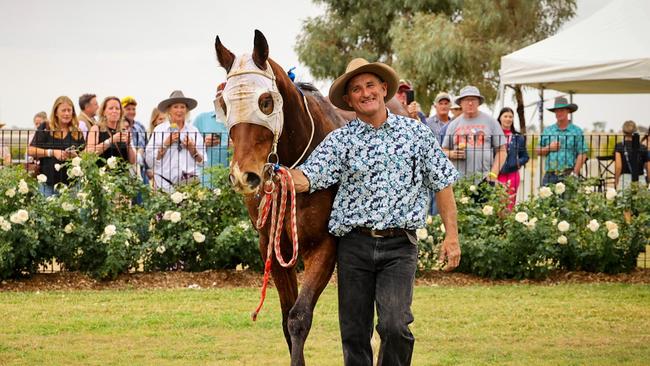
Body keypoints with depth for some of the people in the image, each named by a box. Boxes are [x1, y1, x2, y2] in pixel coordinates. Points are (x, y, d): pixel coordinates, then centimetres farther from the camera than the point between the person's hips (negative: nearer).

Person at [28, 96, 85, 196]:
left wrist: (75, 156, -10)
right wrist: (52, 152, -12)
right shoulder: (45, 128, 3)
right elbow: (31, 151, -3)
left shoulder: (77, 133, 10)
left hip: (71, 183, 2)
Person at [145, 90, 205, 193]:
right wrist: (166, 144, -8)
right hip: (166, 182, -1)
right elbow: (150, 161, -1)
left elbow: (201, 161, 12)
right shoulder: (159, 130, 5)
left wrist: (192, 149, -5)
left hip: (190, 180, 1)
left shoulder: (193, 130, 12)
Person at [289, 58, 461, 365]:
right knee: (354, 333, 5)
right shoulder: (340, 140, 4)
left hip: (399, 246, -1)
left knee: (394, 325, -17)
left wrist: (452, 236, 4)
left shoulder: (416, 133, 7)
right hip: (354, 245, 1)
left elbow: (443, 184, 10)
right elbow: (305, 180, -8)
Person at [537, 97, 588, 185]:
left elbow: (582, 154, -3)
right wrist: (548, 148, -3)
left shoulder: (577, 131, 3)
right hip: (550, 175, 3)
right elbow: (538, 151, 17)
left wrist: (575, 173, -10)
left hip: (568, 175, -3)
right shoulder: (547, 131, 15)